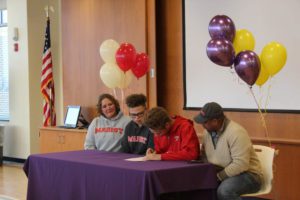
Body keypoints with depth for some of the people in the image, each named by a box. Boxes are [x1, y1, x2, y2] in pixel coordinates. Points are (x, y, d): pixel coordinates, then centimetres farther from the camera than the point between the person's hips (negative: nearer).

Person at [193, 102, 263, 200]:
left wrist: (218, 177, -23)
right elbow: (204, 154, 14)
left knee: (224, 191, -35)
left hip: (248, 174, -7)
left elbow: (240, 165, -28)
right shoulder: (208, 131, 3)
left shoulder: (236, 132, -22)